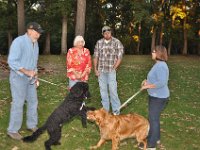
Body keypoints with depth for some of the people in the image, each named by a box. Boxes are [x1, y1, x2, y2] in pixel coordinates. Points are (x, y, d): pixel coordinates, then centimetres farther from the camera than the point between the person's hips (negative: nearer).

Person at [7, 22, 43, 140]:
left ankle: (32, 125, 28)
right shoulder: (19, 41, -17)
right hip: (19, 77, -7)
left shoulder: (35, 43, 7)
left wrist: (35, 76, 13)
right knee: (18, 103, -3)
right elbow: (12, 61, -22)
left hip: (30, 78, 8)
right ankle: (13, 130, 10)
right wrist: (27, 72, -22)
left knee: (33, 101, 12)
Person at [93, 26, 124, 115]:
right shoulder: (99, 42, 7)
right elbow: (96, 56, 10)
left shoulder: (117, 42, -3)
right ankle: (105, 109, 20)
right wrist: (95, 69, 4)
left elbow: (119, 57, -4)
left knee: (113, 90, -5)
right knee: (103, 90, 9)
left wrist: (114, 68, -7)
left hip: (111, 71, -4)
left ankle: (116, 110, 7)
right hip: (101, 71, 4)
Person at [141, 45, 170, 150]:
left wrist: (148, 86, -21)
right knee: (154, 118, 21)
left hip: (159, 97, -11)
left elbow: (162, 83, -29)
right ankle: (156, 138, 37)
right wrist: (148, 81, 6)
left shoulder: (160, 66, -23)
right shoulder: (158, 64, 11)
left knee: (153, 119, -1)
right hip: (156, 96, 11)